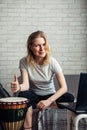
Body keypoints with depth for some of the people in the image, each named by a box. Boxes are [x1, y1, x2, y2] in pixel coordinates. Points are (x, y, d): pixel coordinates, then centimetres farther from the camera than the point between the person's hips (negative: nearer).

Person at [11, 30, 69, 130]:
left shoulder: (52, 62, -17)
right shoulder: (24, 62, -13)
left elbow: (64, 87, -22)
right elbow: (26, 85, -22)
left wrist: (49, 101, -35)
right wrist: (19, 87, -47)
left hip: (50, 95, 0)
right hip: (33, 95, 0)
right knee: (23, 95, -35)